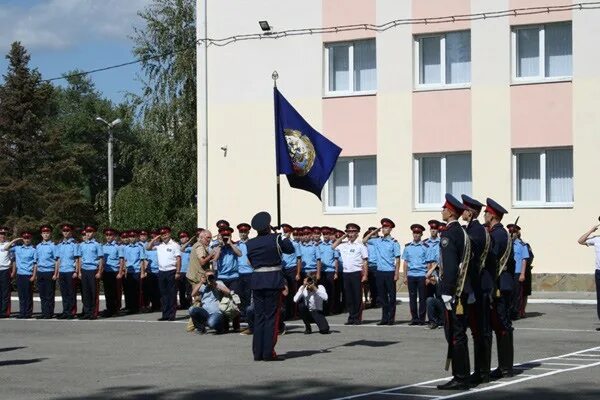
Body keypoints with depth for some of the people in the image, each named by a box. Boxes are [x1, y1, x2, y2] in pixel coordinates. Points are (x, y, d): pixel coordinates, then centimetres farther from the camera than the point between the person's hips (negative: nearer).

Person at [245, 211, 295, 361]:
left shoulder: (249, 244, 2)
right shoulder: (276, 239, -8)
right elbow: (290, 249, 8)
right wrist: (285, 238, 26)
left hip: (256, 281, 4)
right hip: (274, 280, -4)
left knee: (258, 316, 10)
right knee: (271, 317, 1)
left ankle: (257, 352, 11)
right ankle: (268, 352, -1)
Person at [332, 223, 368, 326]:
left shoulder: (360, 245, -1)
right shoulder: (343, 244, 12)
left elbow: (365, 261, -2)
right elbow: (333, 246, 18)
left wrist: (365, 275, -9)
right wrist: (343, 237, 11)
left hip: (356, 273, -4)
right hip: (346, 273, 4)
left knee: (357, 297, 0)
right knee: (348, 297, 6)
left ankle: (357, 318, 5)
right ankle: (351, 317, 13)